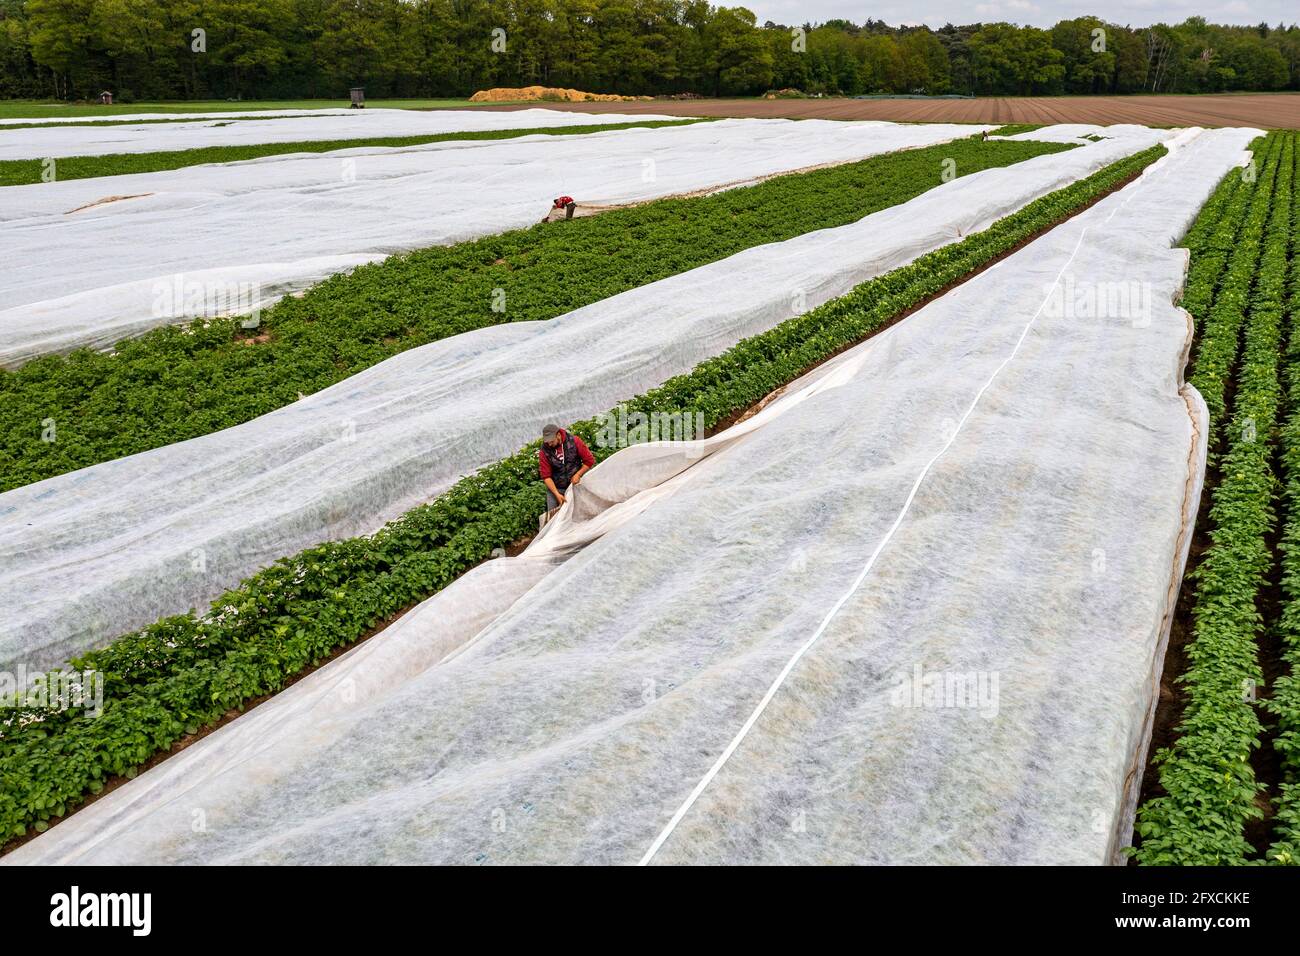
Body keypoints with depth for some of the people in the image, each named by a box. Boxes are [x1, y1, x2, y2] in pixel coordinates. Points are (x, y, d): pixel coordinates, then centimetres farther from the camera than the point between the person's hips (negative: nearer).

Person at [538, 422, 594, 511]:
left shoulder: (574, 441, -11)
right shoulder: (544, 451, -11)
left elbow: (589, 461, -3)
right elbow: (546, 476, -10)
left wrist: (578, 474, -11)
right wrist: (557, 494, -17)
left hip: (574, 485, 0)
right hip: (554, 488, 0)